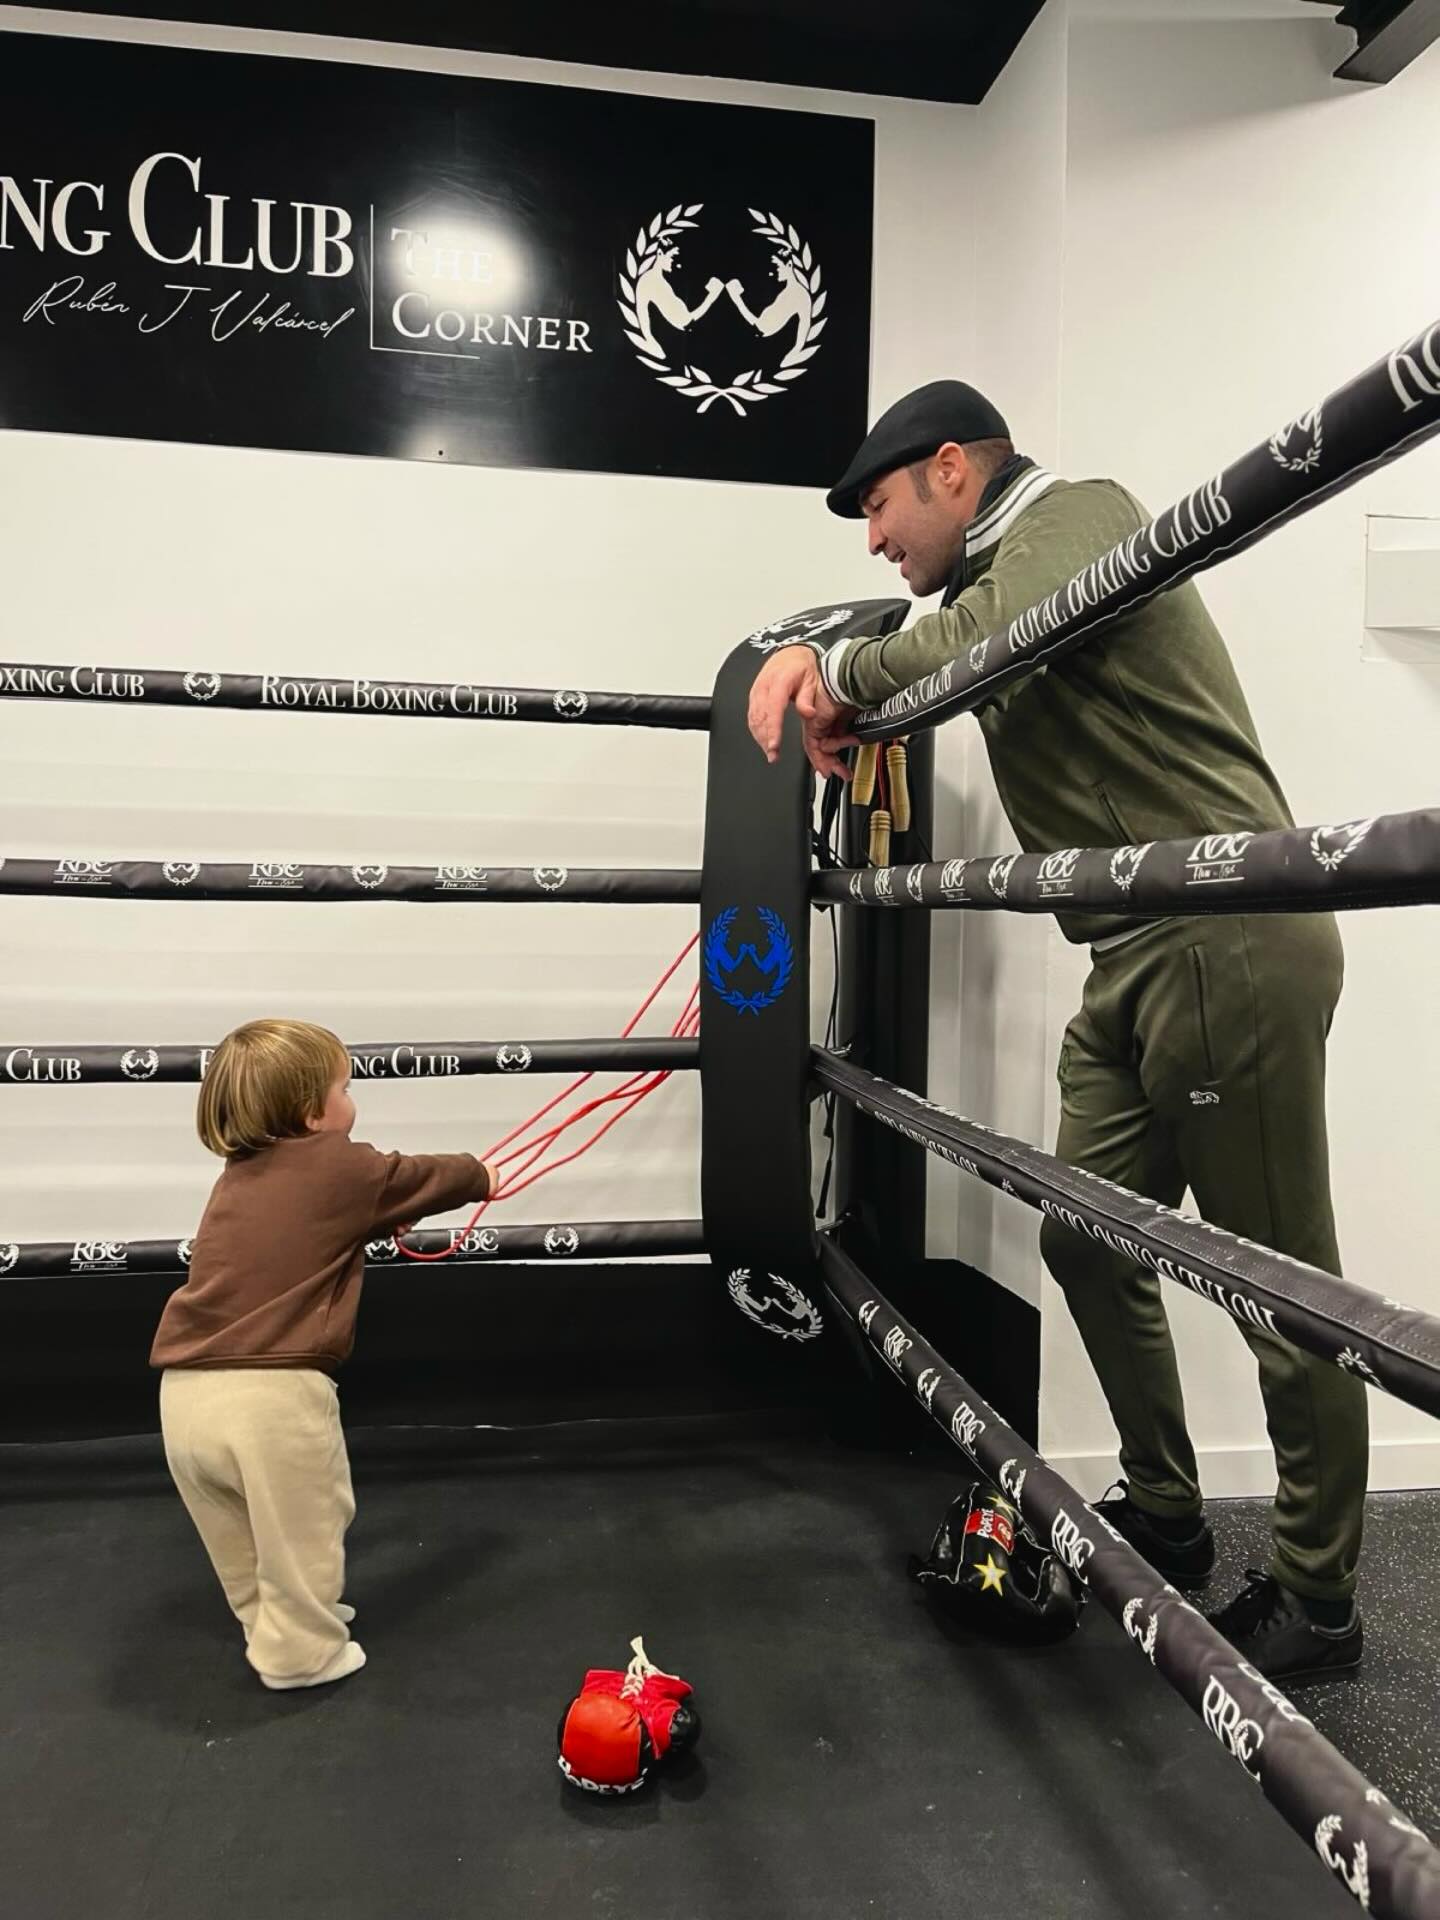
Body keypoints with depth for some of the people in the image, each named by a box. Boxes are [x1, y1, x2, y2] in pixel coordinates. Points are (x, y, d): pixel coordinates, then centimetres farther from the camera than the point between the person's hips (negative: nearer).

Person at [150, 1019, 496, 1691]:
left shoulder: (239, 1174, 17)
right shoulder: (345, 1168, -3)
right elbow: (420, 1177, 14)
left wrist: (381, 1220, 43)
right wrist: (478, 1176, 33)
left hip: (184, 1394, 7)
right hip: (271, 1397, -7)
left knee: (243, 1540, 27)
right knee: (302, 1534, 16)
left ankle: (271, 1622, 46)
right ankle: (300, 1651, 30)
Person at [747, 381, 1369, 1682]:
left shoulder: (1075, 514, -6)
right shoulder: (1002, 574, 22)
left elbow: (982, 640, -25)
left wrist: (843, 671, -10)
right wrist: (817, 660, 2)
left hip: (1226, 944, -9)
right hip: (1138, 963, 10)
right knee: (1087, 1239, 12)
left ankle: (1317, 1598, 16)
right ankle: (1165, 1515, 30)